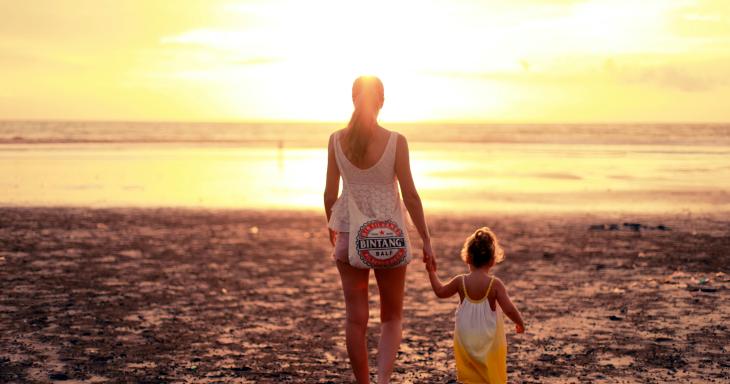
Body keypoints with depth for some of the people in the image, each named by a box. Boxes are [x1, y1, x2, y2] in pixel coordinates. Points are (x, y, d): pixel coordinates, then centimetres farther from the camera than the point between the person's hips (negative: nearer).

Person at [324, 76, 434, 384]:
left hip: (350, 233, 2)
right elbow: (410, 194, -9)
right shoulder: (395, 141, -10)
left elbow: (330, 193, 2)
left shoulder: (337, 140, -3)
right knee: (392, 317, 13)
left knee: (356, 318, 10)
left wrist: (331, 228, 19)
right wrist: (426, 239, -2)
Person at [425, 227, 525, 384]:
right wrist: (520, 322, 1)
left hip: (465, 339, 2)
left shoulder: (461, 281, -7)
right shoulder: (495, 284, -14)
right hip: (489, 339, -2)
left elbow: (440, 291, 9)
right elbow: (509, 309, -18)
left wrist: (432, 272, 23)